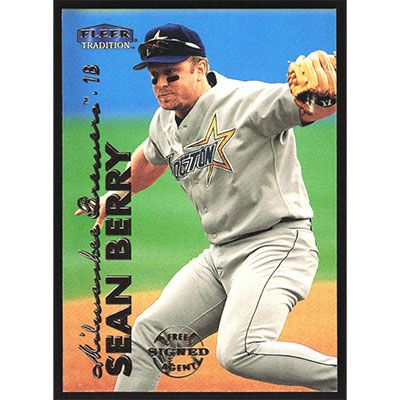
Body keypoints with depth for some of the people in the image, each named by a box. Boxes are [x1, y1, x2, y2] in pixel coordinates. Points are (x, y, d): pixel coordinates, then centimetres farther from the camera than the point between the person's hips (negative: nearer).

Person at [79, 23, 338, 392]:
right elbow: (150, 159, 33)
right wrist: (114, 196, 41)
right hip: (220, 255, 9)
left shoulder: (248, 102, -16)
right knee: (147, 332, 10)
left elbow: (312, 103, -32)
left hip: (277, 242, -9)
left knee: (239, 352, -29)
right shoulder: (164, 123, 10)